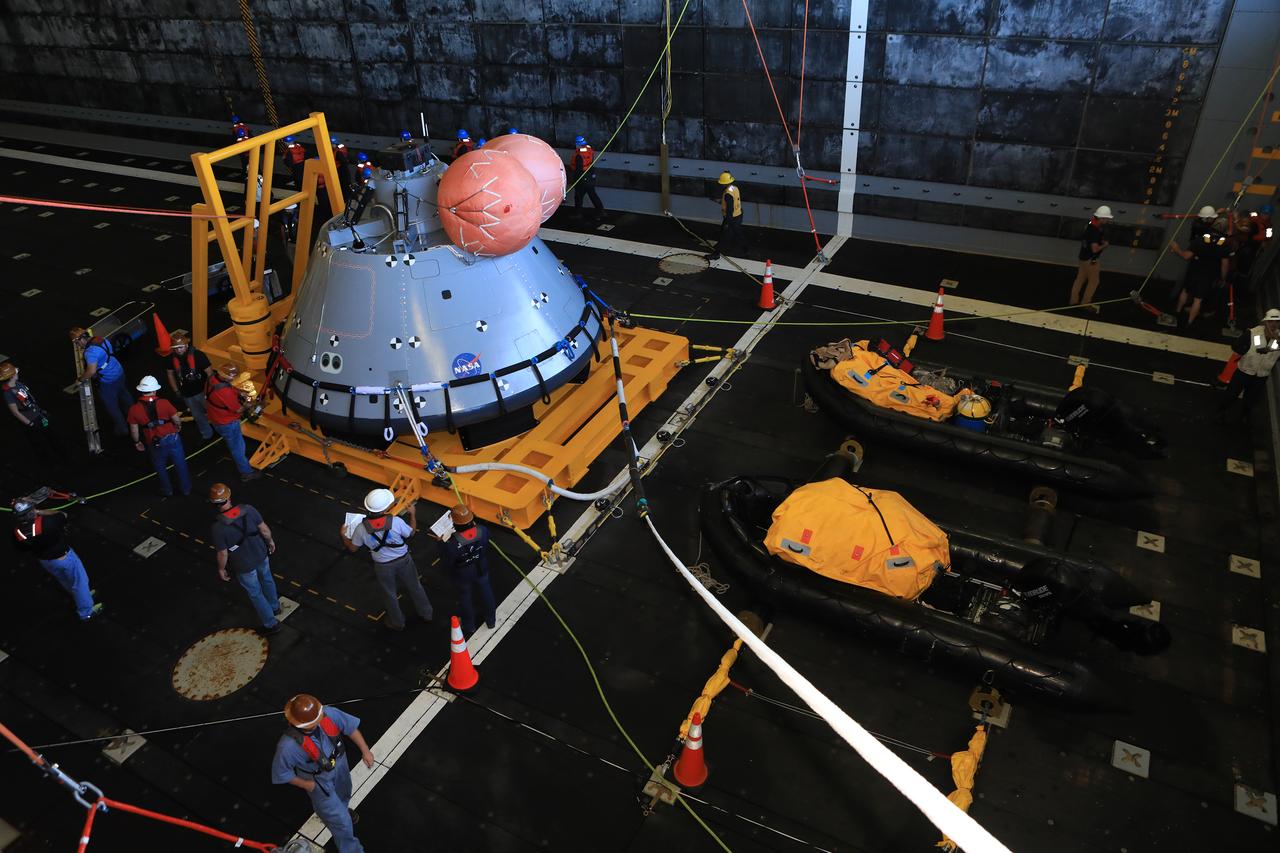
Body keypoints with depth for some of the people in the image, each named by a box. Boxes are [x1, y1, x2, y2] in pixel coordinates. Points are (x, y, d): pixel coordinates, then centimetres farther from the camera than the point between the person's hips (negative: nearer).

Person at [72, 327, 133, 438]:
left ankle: (122, 429, 25)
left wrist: (80, 379, -15)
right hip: (119, 372, 8)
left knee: (111, 406, 11)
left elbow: (91, 371, -33)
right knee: (124, 395, 30)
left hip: (108, 382, -8)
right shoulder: (101, 339, -4)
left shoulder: (90, 352, -30)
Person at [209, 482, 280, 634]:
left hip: (244, 566, -4)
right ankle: (274, 607, 57)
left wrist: (221, 569, 0)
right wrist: (270, 541, 12)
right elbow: (264, 529, -8)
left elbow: (223, 554, -20)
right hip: (261, 555, 4)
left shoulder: (218, 528, -32)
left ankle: (271, 624, 35)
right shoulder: (248, 510, -22)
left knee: (255, 593, 19)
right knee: (267, 580, 32)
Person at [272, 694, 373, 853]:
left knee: (343, 794, 36)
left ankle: (342, 809, 71)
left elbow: (350, 727, -16)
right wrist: (305, 785, -12)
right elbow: (281, 773, -23)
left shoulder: (327, 714, -34)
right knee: (341, 821, 11)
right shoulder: (289, 745, -42)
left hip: (339, 763, 4)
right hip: (318, 780, -4)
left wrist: (365, 751, -12)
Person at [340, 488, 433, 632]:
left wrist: (343, 535, 12)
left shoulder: (362, 529, -24)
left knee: (390, 595, 24)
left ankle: (397, 623, 45)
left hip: (383, 566, 0)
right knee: (414, 587, 24)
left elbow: (352, 548, -6)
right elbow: (411, 533, -7)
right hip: (403, 560, 0)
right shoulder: (396, 521, -28)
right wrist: (412, 514, 7)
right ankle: (426, 614, 45)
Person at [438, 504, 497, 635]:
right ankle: (491, 620, 51)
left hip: (462, 575, -3)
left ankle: (468, 625, 49)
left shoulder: (452, 543, -40)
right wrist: (474, 525, 4)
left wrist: (443, 543, -15)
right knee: (485, 592, 28)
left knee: (465, 597, 25)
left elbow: (446, 563, -23)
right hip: (481, 569, 3)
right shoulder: (483, 531, -27)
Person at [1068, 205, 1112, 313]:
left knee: (1080, 278, 19)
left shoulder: (1092, 223, -3)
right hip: (1090, 259, -9)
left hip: (1084, 255, 9)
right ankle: (1086, 303, 20)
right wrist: (1105, 245, -13)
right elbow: (1095, 249, -32)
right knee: (1093, 281, 7)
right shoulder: (1095, 231, -31)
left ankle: (1073, 300, 31)